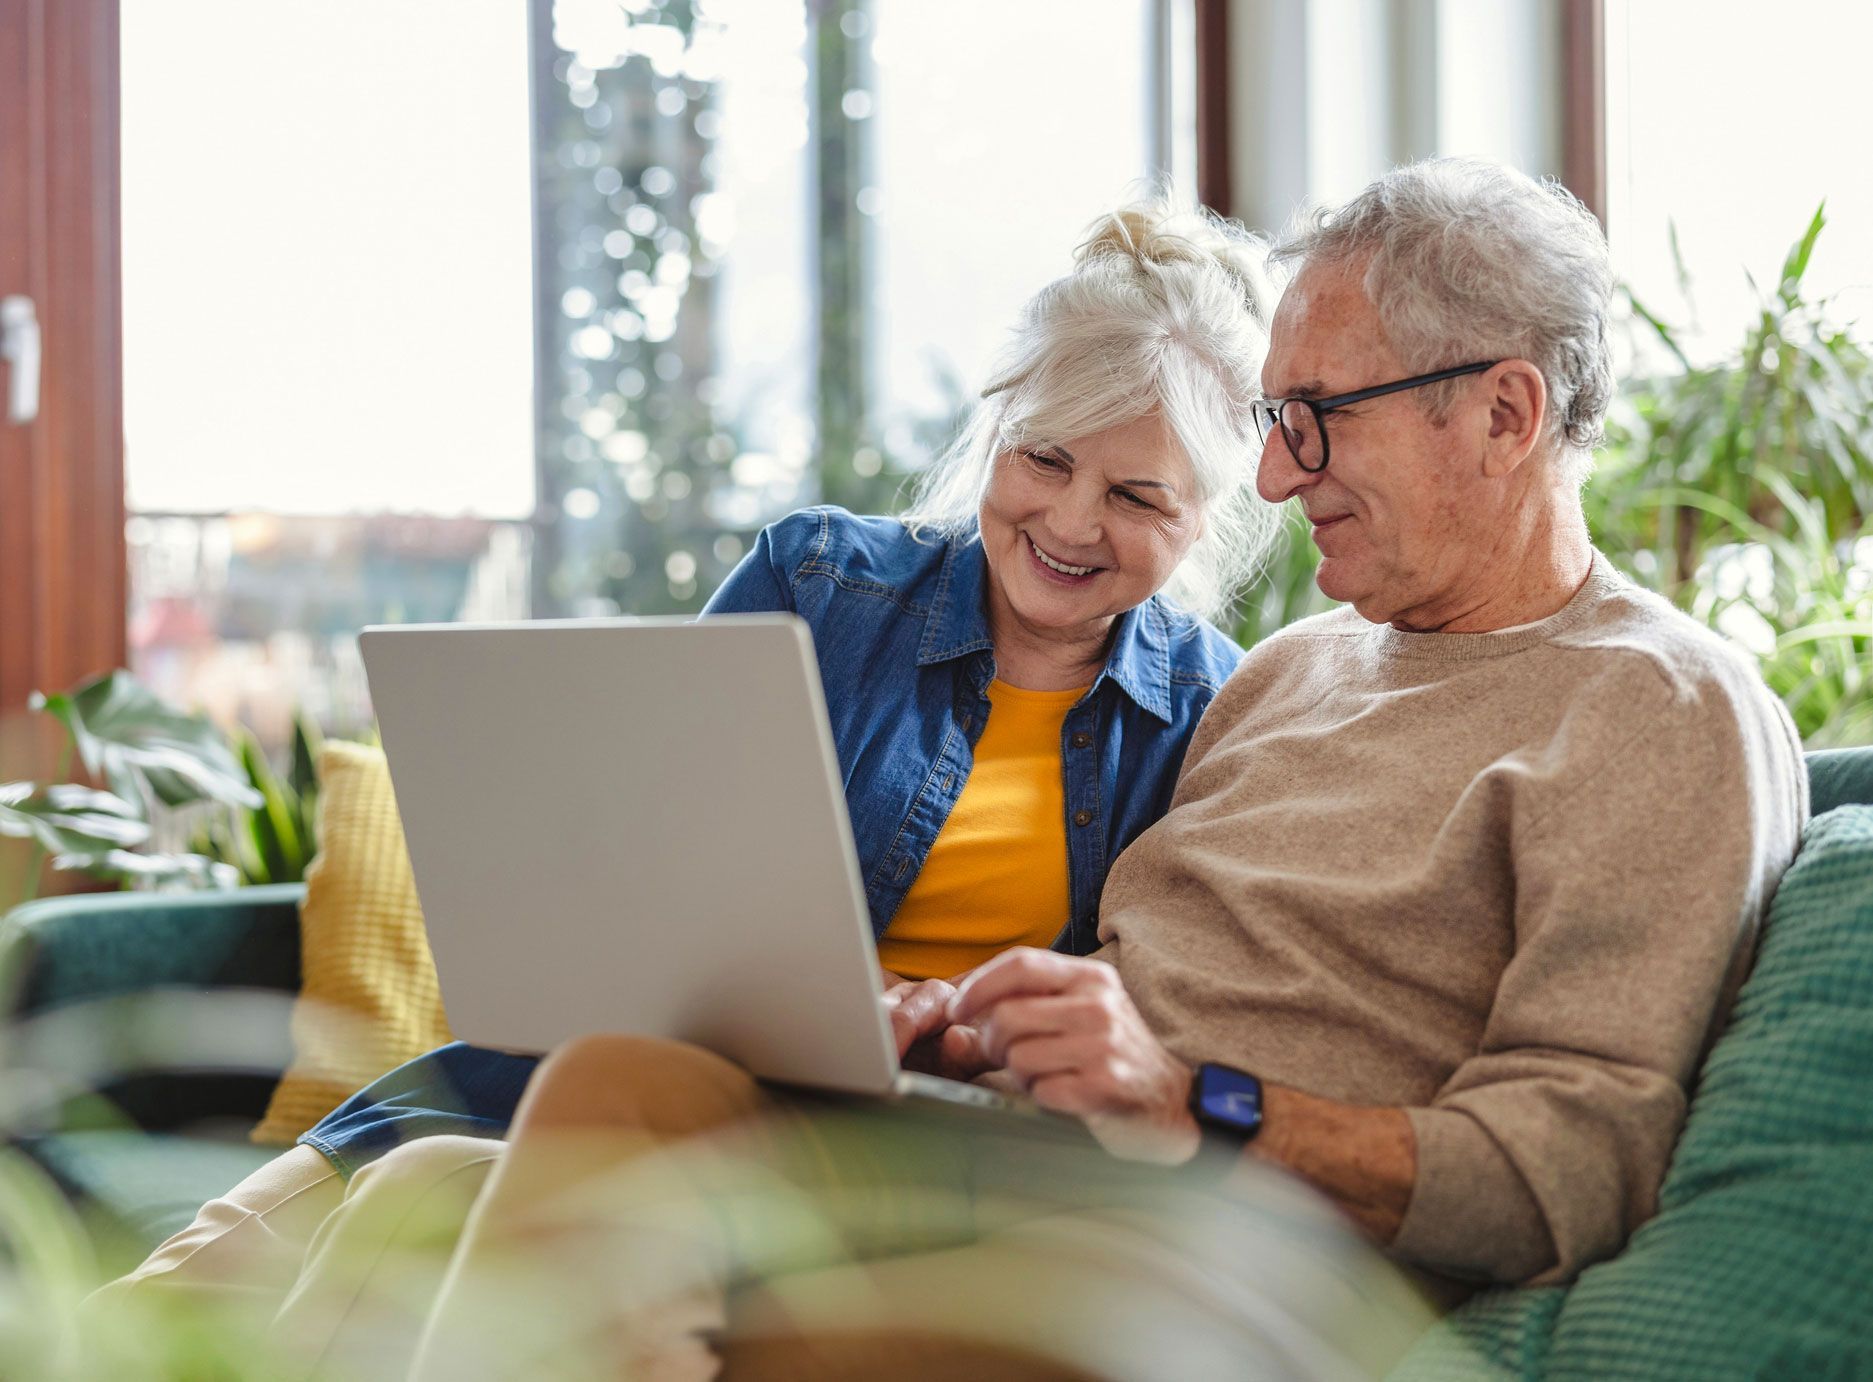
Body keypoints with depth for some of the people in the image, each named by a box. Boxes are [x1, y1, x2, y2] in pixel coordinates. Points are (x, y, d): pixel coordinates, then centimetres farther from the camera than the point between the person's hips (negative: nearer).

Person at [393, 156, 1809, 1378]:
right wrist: (971, 1028, 1)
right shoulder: (1291, 669, 26)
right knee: (619, 1077, -22)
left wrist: (1195, 1102, -19)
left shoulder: (1666, 709, -1)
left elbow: (1572, 1173, -10)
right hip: (1002, 1166, 7)